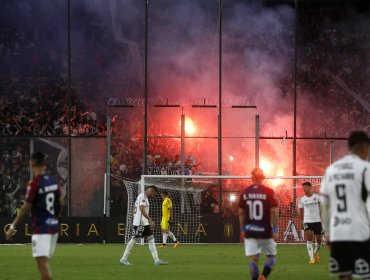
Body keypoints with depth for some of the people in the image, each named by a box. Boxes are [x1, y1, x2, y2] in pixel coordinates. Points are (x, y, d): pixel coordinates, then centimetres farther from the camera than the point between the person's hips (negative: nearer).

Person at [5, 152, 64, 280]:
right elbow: (61, 202, 12)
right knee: (45, 261, 15)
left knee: (42, 261, -10)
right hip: (54, 226, 7)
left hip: (41, 228, -7)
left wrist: (13, 227, -6)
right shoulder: (53, 181, 7)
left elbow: (26, 208, -12)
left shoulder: (34, 184, -13)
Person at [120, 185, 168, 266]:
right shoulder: (142, 197, -13)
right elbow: (142, 209, -24)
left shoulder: (144, 197, 18)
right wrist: (150, 220, -26)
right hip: (139, 223, -10)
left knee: (151, 239, 5)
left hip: (145, 223, 10)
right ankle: (124, 258, 4)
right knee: (134, 239, -4)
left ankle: (156, 260, 2)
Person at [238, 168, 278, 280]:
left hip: (250, 232, 2)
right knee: (271, 256, 11)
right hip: (265, 231, -2)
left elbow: (241, 213, 7)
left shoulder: (245, 193, 2)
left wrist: (243, 229, 16)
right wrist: (275, 229, -1)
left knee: (253, 258, 3)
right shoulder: (269, 192, -7)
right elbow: (273, 212, -8)